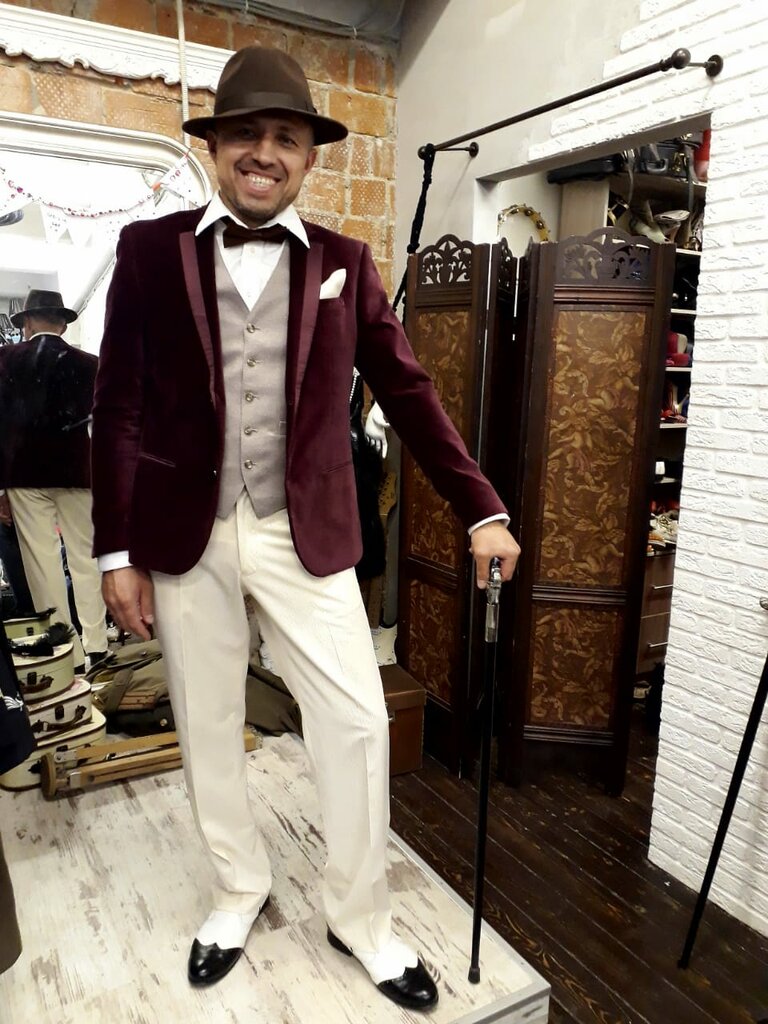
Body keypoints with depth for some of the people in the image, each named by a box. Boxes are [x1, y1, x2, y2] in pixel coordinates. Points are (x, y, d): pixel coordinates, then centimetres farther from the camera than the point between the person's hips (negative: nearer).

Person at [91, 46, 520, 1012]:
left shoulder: (344, 263, 5)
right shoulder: (150, 250, 2)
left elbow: (407, 393, 4)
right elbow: (118, 411, 1)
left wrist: (483, 510, -1)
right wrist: (117, 551, -2)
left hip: (304, 535, 1)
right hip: (185, 538, 0)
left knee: (357, 723, 3)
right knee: (208, 730, 13)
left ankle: (360, 917, 28)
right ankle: (239, 889, 40)